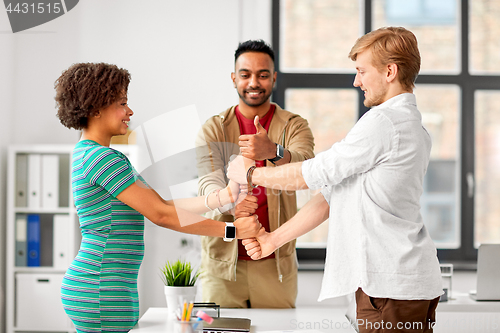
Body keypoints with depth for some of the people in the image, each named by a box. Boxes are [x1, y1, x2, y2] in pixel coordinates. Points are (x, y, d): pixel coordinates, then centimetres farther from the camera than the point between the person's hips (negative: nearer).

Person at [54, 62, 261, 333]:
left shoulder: (88, 154, 17)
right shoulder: (100, 157, -15)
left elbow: (160, 206, 10)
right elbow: (160, 215, -17)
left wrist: (220, 198, 2)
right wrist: (231, 230, -14)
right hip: (103, 293, -10)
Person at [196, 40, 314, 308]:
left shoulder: (294, 126, 3)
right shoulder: (213, 129, 4)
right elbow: (208, 183, -11)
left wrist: (273, 152, -40)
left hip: (276, 264, 0)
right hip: (223, 263, 0)